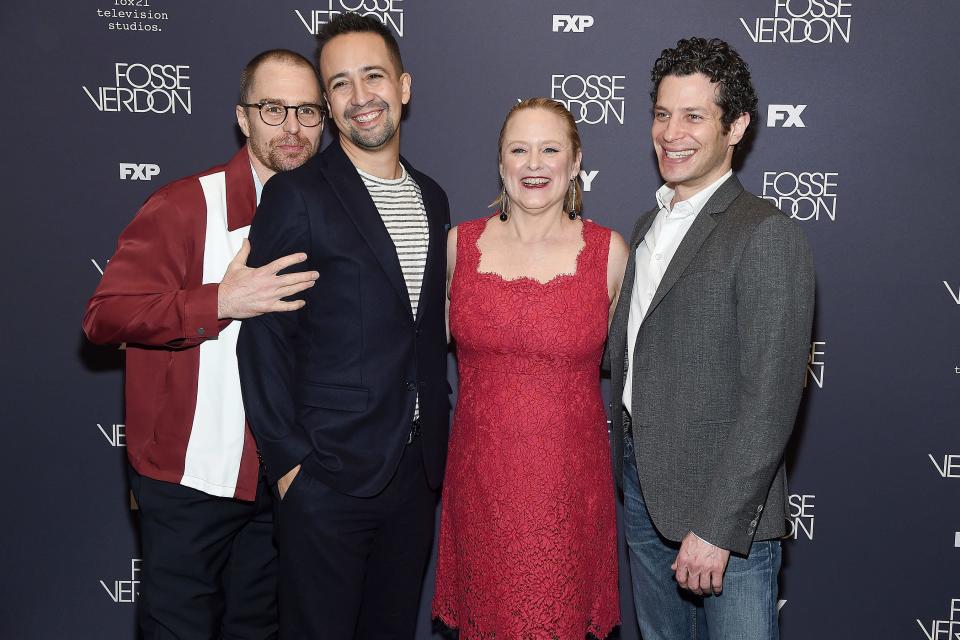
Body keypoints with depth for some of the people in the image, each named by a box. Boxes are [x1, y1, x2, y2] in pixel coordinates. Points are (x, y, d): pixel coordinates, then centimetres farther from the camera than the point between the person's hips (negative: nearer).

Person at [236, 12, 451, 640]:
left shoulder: (431, 197, 10)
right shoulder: (297, 196, -9)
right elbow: (264, 337, -11)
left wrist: (435, 434, 11)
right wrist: (288, 461, -13)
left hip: (417, 470, 6)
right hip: (328, 473, -5)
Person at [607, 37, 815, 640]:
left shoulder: (768, 235, -15)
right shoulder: (648, 226, 11)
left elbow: (769, 400, -20)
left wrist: (716, 526, -21)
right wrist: (628, 471, 10)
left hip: (725, 511, -7)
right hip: (642, 490, 8)